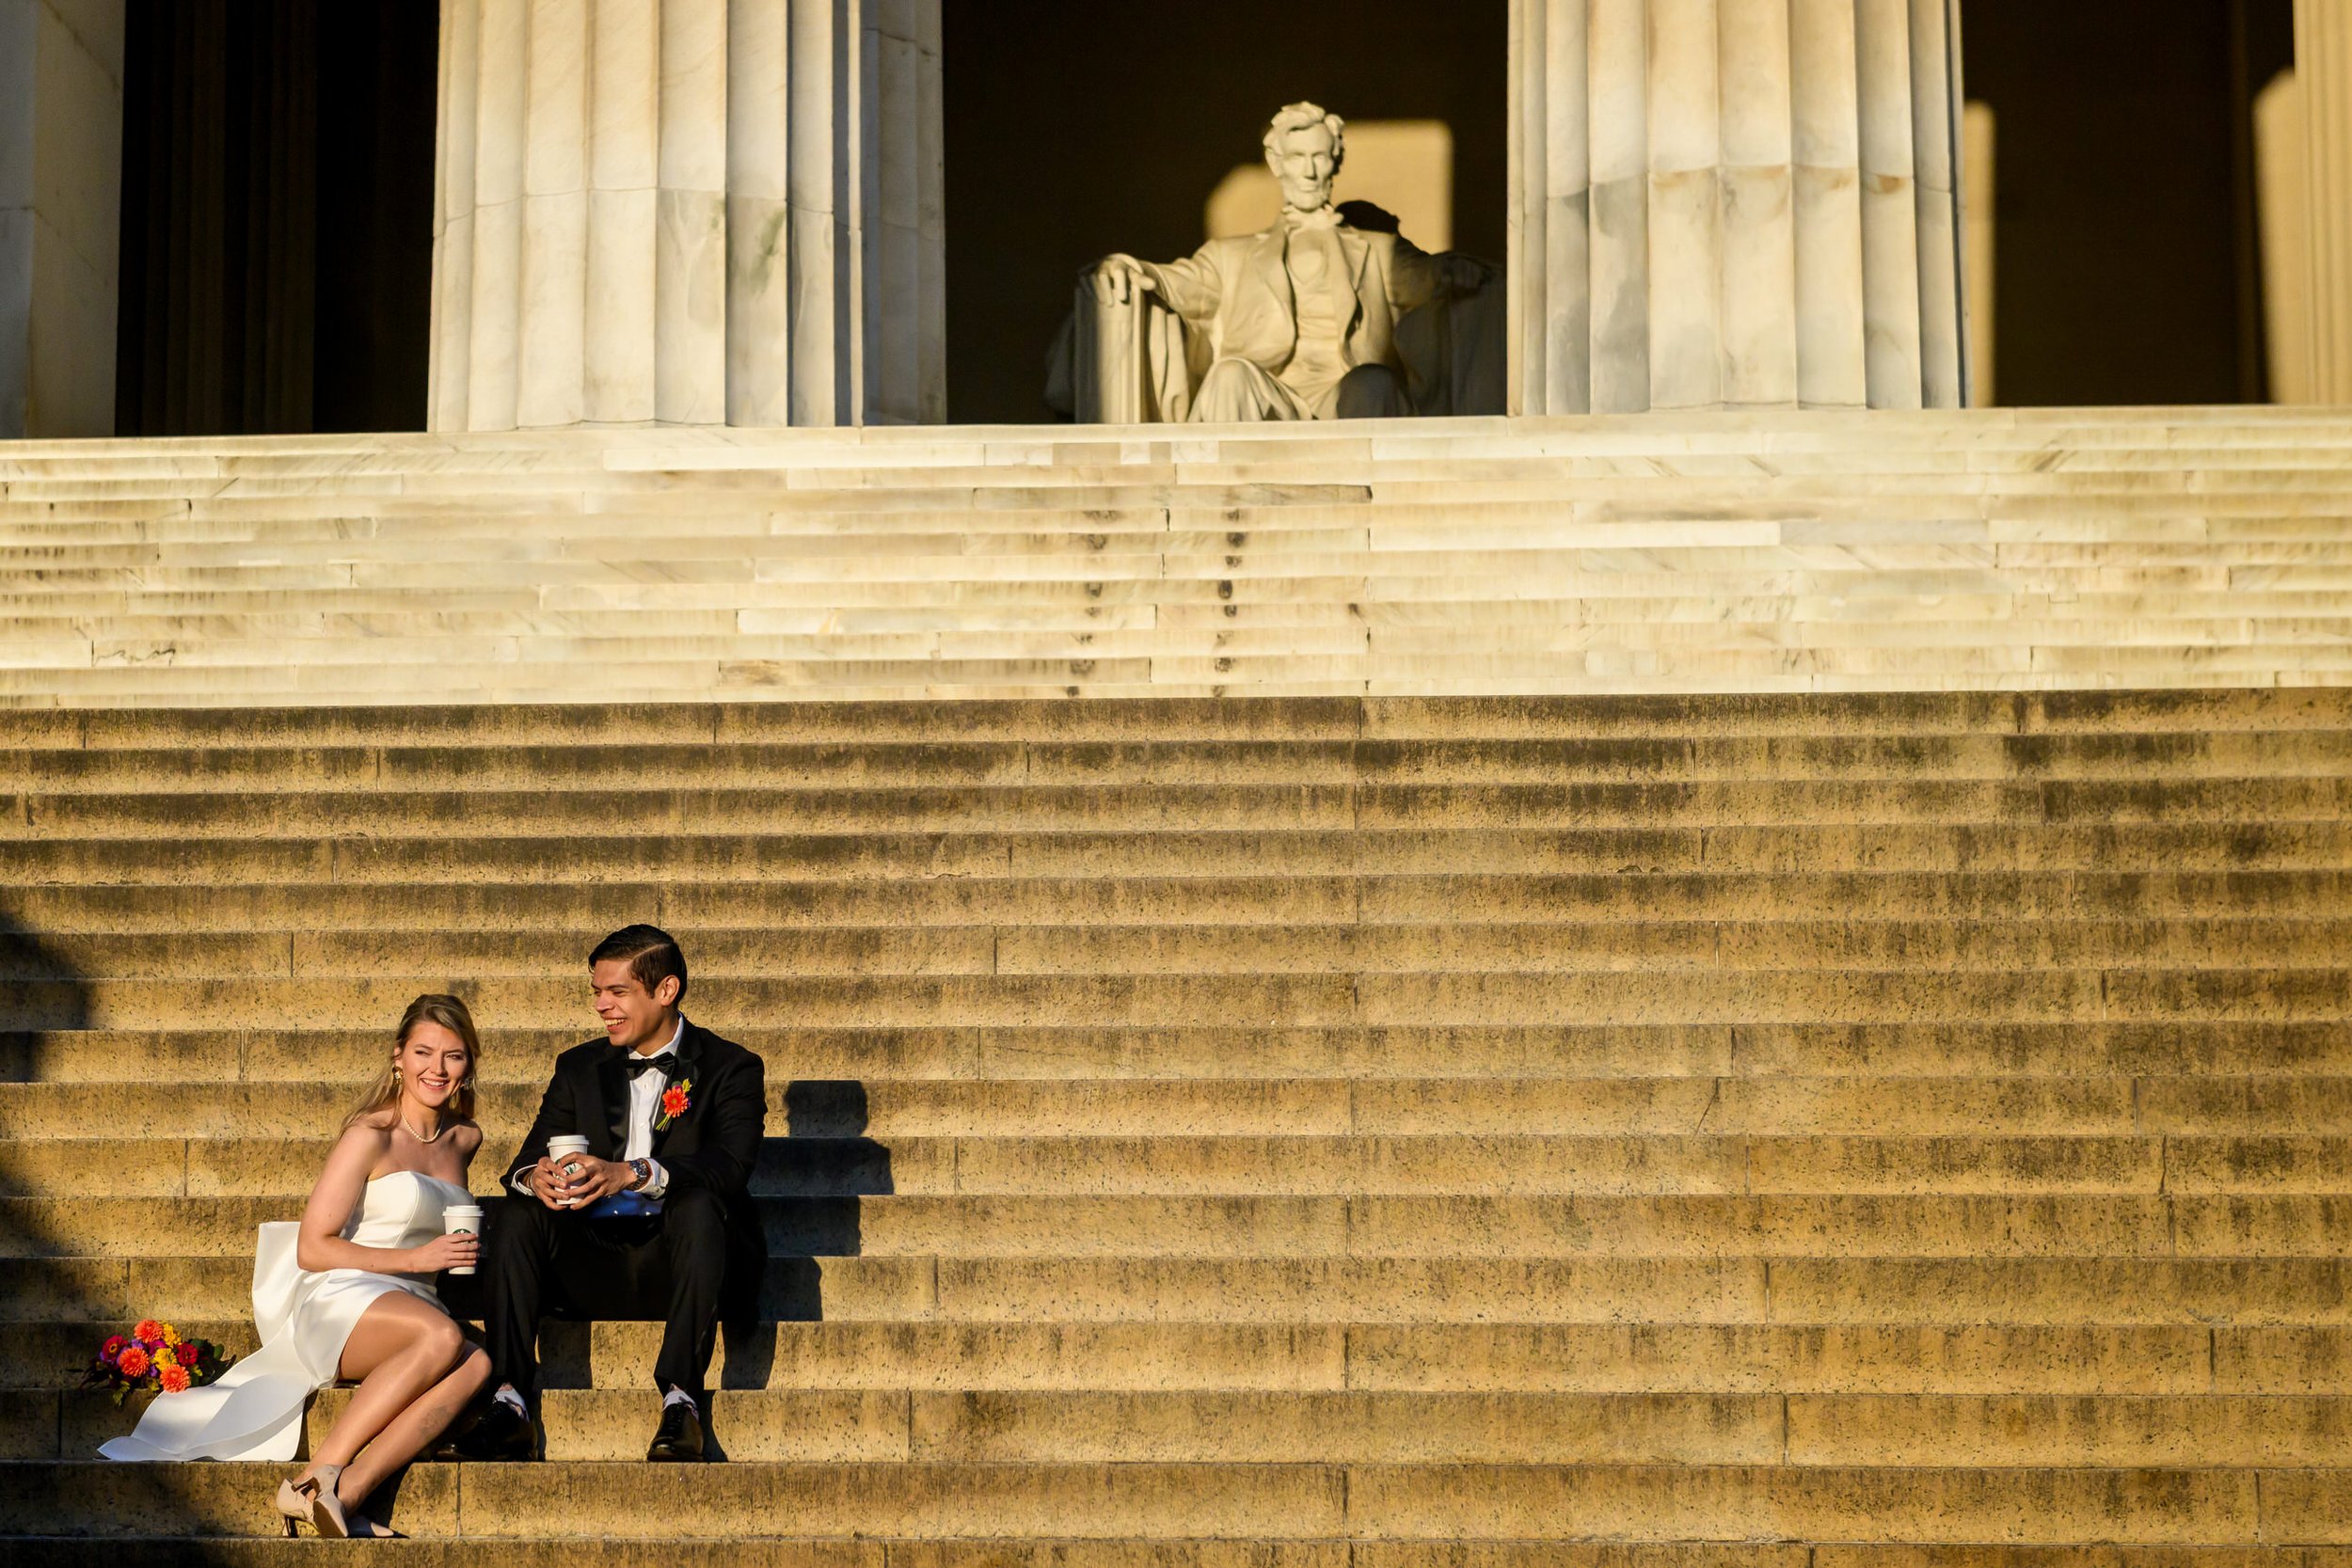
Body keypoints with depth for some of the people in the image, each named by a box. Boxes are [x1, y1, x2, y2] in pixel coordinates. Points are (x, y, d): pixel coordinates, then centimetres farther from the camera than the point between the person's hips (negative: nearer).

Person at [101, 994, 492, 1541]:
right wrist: (414, 1258, -12)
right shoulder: (369, 1136, -3)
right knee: (441, 1337, -39)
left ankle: (345, 1494, -45)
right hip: (339, 1302, -5)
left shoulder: (464, 1139, 18)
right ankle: (313, 1480, -36)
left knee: (477, 1365, -32)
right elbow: (312, 1249, -7)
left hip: (416, 1307, 6)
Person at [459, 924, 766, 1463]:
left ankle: (681, 1399, -36)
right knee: (520, 1213, -21)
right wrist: (535, 1176, -21)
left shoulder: (730, 1068, 3)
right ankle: (510, 1403, -31)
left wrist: (633, 1173, -33)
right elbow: (531, 1157, 6)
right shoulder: (579, 1068, 17)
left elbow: (730, 1166, -15)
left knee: (697, 1206, -34)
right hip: (595, 1269, 4)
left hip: (678, 1261, -4)